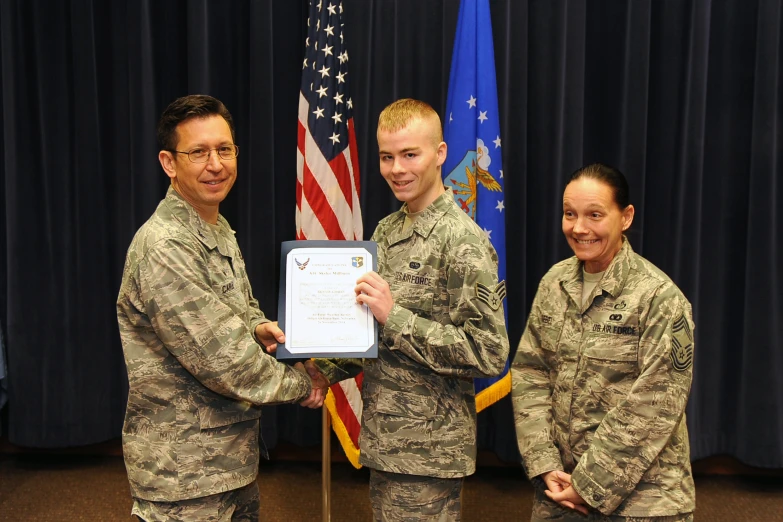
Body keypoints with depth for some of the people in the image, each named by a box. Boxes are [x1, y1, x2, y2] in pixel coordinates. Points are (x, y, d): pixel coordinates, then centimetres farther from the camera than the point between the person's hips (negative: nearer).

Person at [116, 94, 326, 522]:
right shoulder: (163, 249, -23)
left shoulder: (220, 230, 8)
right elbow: (225, 363, -25)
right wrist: (300, 384, -10)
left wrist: (258, 327, -2)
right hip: (184, 474, -8)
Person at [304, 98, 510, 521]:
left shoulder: (462, 240, -16)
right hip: (383, 439, 8)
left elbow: (490, 353, -22)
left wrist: (394, 316, -24)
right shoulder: (387, 231, 8)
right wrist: (329, 368, 1)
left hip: (427, 451, -8)